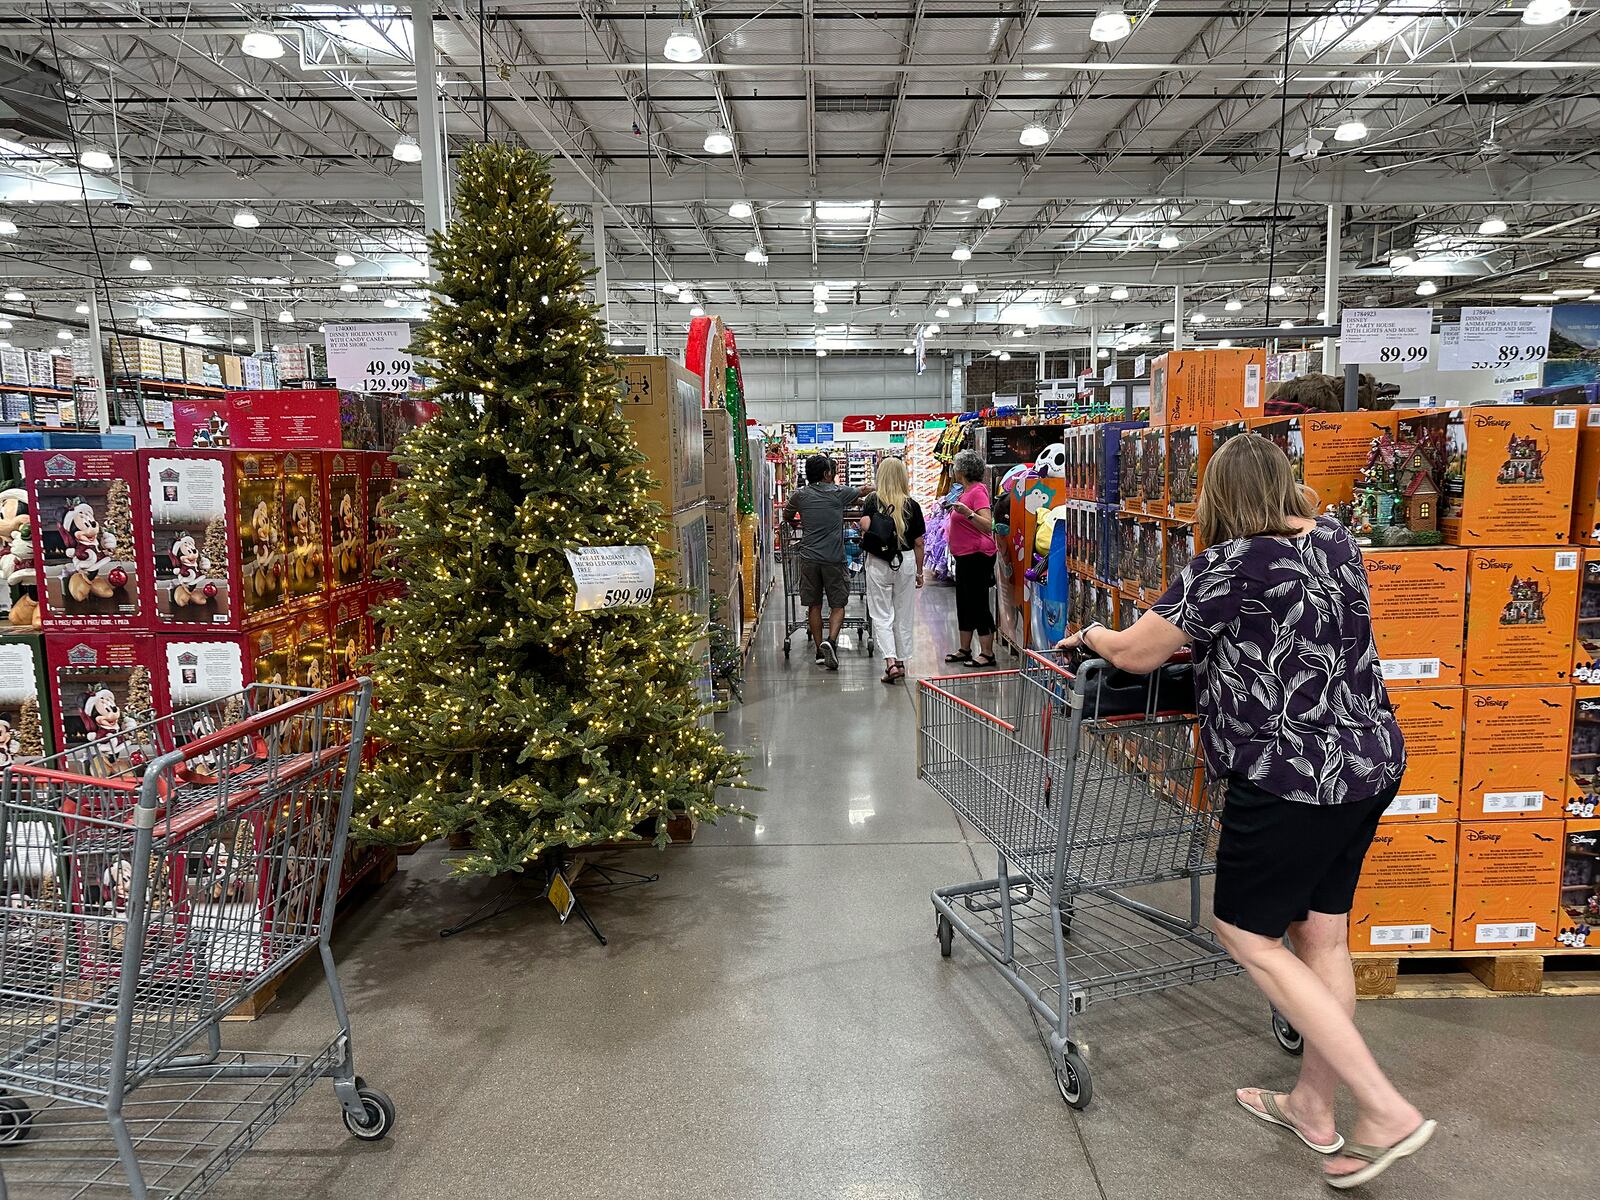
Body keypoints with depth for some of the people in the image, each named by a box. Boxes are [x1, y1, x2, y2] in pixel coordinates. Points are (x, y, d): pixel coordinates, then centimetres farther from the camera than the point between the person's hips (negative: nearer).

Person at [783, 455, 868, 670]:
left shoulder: (800, 495, 2)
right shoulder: (838, 492, -2)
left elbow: (787, 517, 20)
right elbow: (863, 491, 18)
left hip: (809, 558, 2)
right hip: (833, 558, -2)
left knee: (814, 606, 10)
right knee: (838, 605, 5)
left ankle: (820, 651, 13)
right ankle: (831, 641, -16)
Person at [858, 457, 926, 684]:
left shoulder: (873, 500, -6)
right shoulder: (912, 505, -1)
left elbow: (865, 525, -23)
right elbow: (919, 543, 2)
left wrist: (864, 537, 0)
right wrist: (919, 571, 12)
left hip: (878, 563, -2)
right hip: (905, 562, 2)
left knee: (881, 616, 4)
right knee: (903, 616, 13)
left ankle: (890, 661, -11)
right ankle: (901, 661, 22)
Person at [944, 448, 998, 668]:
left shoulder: (978, 491, -15)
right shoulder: (965, 491, 13)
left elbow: (988, 526, -26)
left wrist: (966, 512, -36)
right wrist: (953, 508, 21)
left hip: (977, 556, -10)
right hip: (964, 557, 11)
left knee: (978, 604, -6)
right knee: (964, 604, 15)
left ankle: (988, 654, -1)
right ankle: (965, 650, 25)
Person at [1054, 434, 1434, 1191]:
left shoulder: (1233, 565, -18)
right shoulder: (1337, 544, 6)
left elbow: (1135, 654, -14)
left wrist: (1089, 636, 6)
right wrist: (1203, 635, 30)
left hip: (1291, 781, -8)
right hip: (1372, 765, 8)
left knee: (1247, 936, 7)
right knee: (1322, 934, 17)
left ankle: (1387, 1112, 7)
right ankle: (1313, 1107, 31)